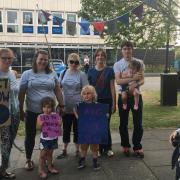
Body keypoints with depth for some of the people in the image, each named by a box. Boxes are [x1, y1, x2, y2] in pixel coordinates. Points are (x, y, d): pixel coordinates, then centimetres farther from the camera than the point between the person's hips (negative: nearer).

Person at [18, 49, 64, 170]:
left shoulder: (52, 74, 6)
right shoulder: (27, 74, 0)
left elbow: (58, 91, 9)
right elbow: (22, 93, 0)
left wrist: (62, 106, 6)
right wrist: (21, 110, -2)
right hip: (32, 112, -1)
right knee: (30, 136, 10)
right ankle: (28, 160, 28)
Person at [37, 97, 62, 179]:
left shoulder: (55, 115, -3)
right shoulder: (40, 116, -10)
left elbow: (58, 125, 5)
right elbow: (38, 127, -11)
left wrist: (59, 123, -16)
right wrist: (40, 123, -30)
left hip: (53, 138, 3)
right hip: (44, 139, -3)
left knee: (50, 154, 18)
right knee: (42, 154, 2)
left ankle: (50, 167, 33)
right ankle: (41, 170, 13)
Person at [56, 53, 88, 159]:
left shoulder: (82, 75, -6)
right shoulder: (63, 73, 4)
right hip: (66, 106, 3)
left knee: (77, 129, 8)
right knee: (66, 129, 14)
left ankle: (78, 150, 23)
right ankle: (64, 150, 26)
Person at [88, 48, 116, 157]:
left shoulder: (109, 70, 0)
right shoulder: (91, 71, 4)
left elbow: (112, 88, -1)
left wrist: (114, 103, -4)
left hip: (107, 101, -1)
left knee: (106, 125, 5)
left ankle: (108, 148, 19)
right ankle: (99, 148, 19)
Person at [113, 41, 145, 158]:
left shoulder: (139, 63, 3)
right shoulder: (117, 64, 1)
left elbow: (142, 80, -3)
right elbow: (118, 81, -12)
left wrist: (135, 84, -25)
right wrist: (133, 78, -24)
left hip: (136, 95, 0)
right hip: (123, 95, 0)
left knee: (138, 123, 3)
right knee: (123, 123, 9)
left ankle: (137, 147, 17)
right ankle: (125, 146, 26)